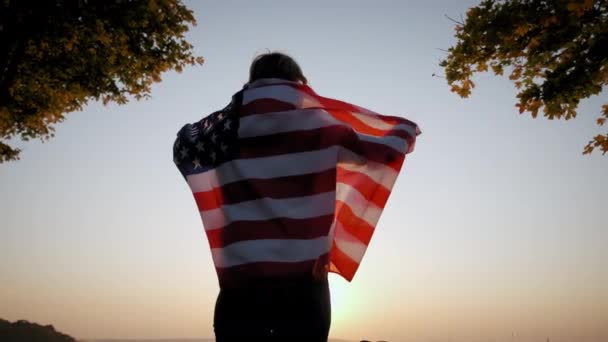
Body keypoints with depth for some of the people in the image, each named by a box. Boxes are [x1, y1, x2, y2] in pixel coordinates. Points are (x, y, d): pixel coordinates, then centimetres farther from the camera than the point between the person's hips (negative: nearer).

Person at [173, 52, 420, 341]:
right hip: (304, 284, -1)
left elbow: (183, 148, 25)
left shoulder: (229, 129, 5)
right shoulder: (319, 125, 2)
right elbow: (384, 150, 14)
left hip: (240, 283, 1)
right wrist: (407, 129, 35)